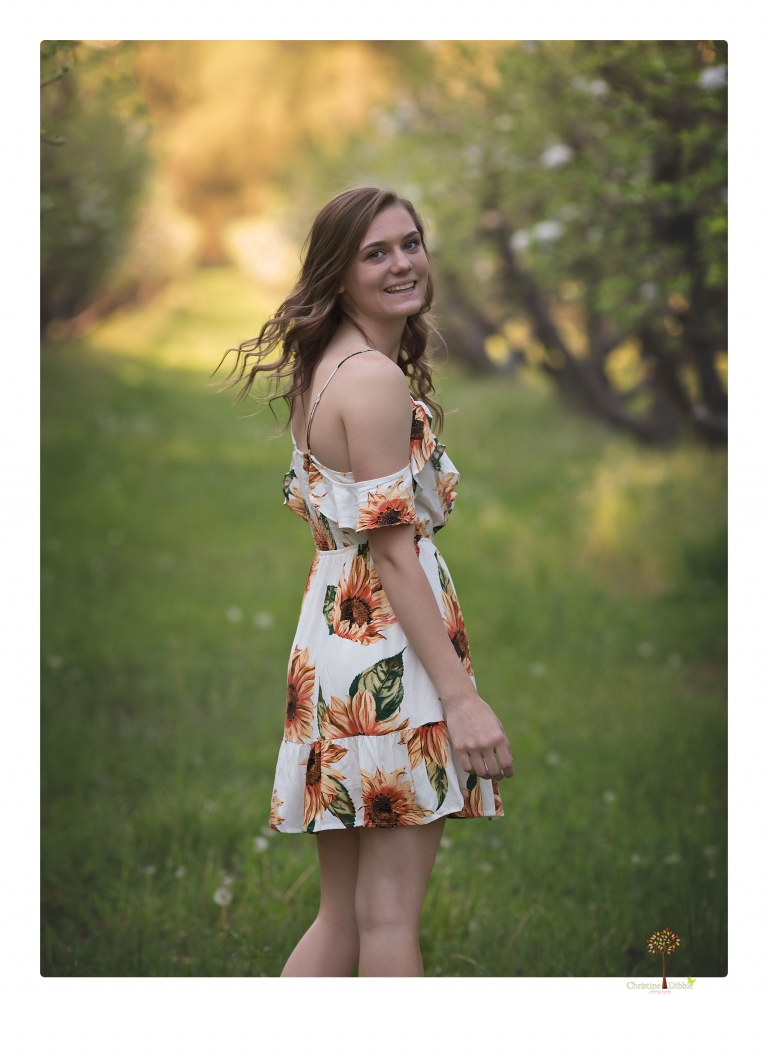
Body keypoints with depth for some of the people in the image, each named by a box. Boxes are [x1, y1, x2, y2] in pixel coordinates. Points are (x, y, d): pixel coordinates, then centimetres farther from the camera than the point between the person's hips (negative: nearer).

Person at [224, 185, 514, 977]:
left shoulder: (322, 371, 15)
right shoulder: (378, 378, -14)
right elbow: (392, 552, -18)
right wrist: (461, 696, -19)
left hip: (332, 630, 9)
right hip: (390, 645, -9)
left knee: (341, 917, 14)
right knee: (390, 914, -3)